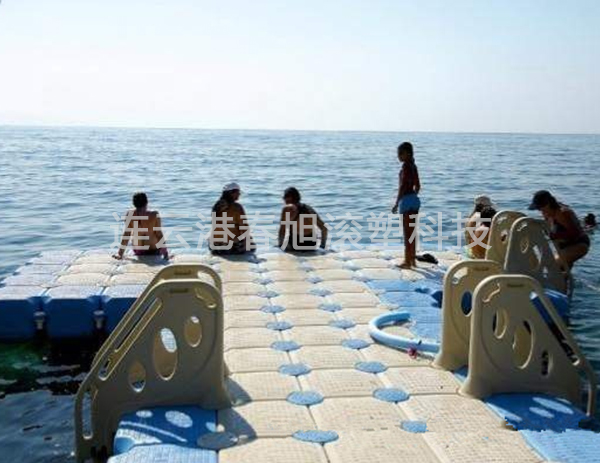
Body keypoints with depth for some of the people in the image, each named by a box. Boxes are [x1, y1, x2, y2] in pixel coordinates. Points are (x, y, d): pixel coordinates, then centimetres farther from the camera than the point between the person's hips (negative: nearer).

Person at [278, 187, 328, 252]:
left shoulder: (287, 209, -6)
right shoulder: (310, 209, 9)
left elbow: (282, 231, -9)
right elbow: (324, 229, 10)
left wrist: (280, 245, 4)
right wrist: (323, 246, 17)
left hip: (296, 246, -5)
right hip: (311, 246, 5)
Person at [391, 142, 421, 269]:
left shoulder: (406, 165, -13)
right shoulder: (413, 166, 13)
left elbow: (403, 186, -19)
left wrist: (397, 203, -17)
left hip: (406, 200, -9)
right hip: (415, 199, 9)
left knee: (407, 231, -4)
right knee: (412, 230, 14)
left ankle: (408, 261, 0)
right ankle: (412, 259, 21)